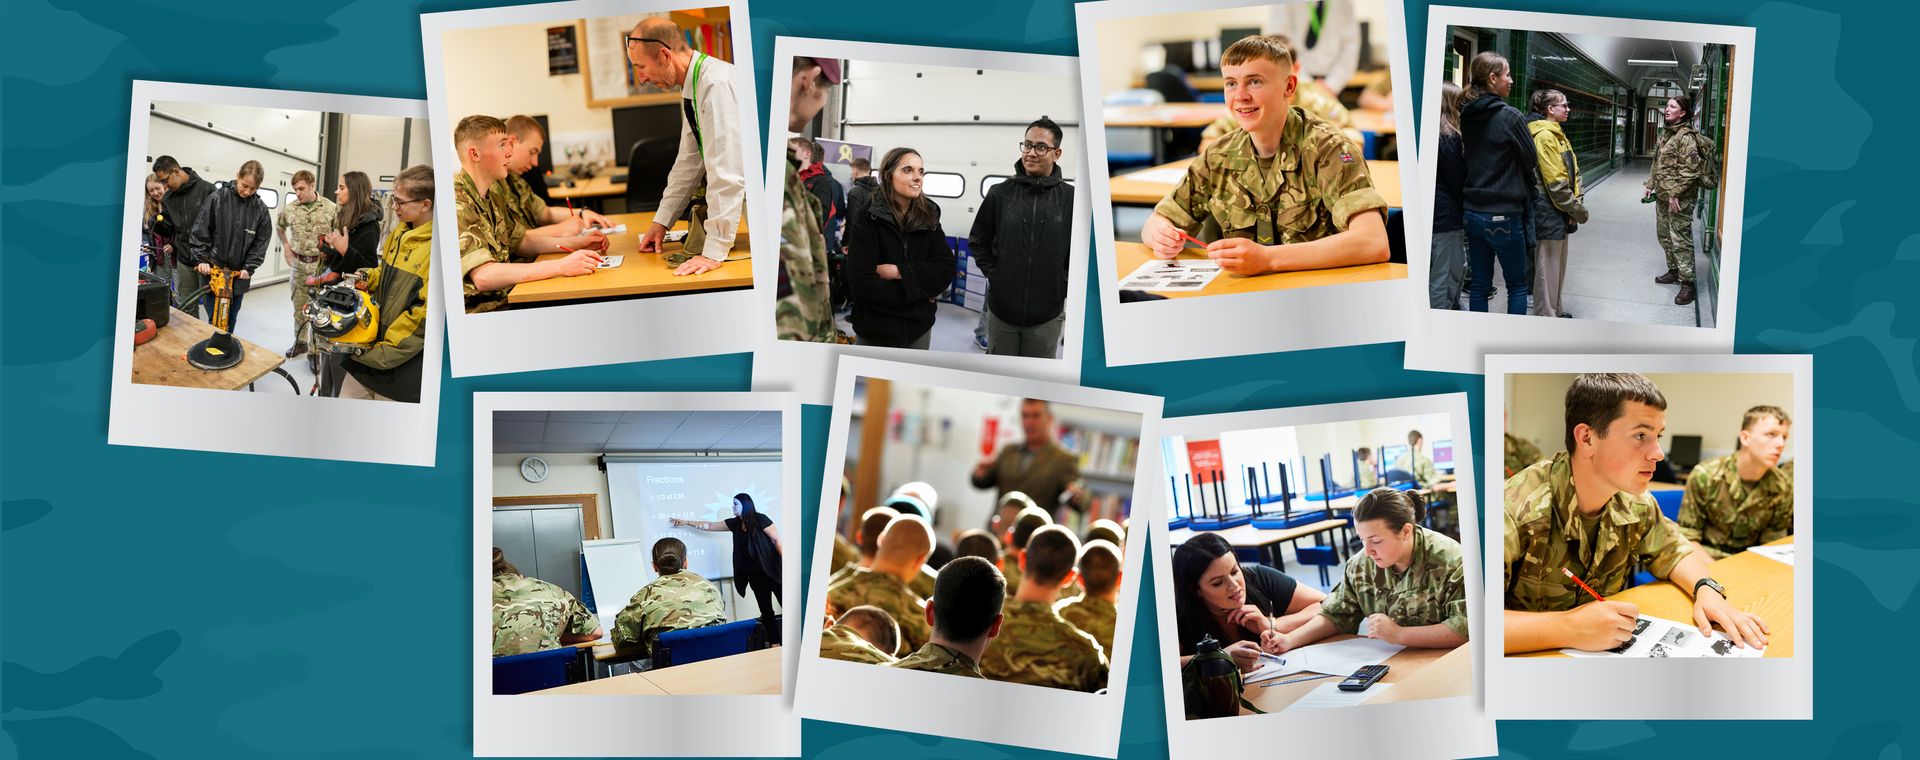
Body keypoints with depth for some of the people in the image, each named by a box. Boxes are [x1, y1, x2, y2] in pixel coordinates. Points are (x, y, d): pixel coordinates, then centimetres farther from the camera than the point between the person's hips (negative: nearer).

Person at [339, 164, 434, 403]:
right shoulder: (398, 233, 8)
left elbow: (425, 312, -21)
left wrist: (385, 350, -16)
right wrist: (366, 279, 3)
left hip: (403, 361, -8)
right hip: (370, 344, 8)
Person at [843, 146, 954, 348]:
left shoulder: (929, 218, 2)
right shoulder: (868, 219, -10)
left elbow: (945, 271, -6)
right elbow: (861, 282, -18)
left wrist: (900, 272, -18)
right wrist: (916, 292, -14)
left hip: (919, 328, 4)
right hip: (876, 331, -4)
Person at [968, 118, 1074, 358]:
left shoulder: (1070, 198, -7)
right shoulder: (1000, 193, -3)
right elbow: (978, 241, 8)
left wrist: (1064, 284, -4)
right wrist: (993, 274, -1)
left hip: (1047, 313, -1)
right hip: (1002, 309, 2)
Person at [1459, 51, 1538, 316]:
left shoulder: (1467, 115, 5)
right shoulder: (1510, 116, -14)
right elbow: (1531, 160, -4)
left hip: (1472, 211, 6)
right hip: (1503, 214, -6)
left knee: (1480, 284, 10)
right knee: (1518, 284, 7)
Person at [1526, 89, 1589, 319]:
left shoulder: (1557, 134, 15)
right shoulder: (1544, 136, -16)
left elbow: (1572, 173, 14)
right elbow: (1555, 181, -19)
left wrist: (1575, 204, 2)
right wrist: (1577, 210, -13)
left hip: (1560, 209, 10)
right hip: (1548, 208, -10)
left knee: (1558, 263, 18)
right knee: (1548, 264, -3)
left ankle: (1556, 309, 29)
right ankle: (1545, 316, 4)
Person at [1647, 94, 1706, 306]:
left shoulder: (1686, 137, -17)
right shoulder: (1666, 133, 13)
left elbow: (1689, 169, -21)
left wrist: (1676, 194, -21)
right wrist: (1651, 185, 16)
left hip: (1679, 198, -10)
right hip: (1662, 195, 10)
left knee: (1680, 240, -8)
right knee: (1664, 235, 20)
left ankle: (1687, 284, -4)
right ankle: (1674, 271, 36)